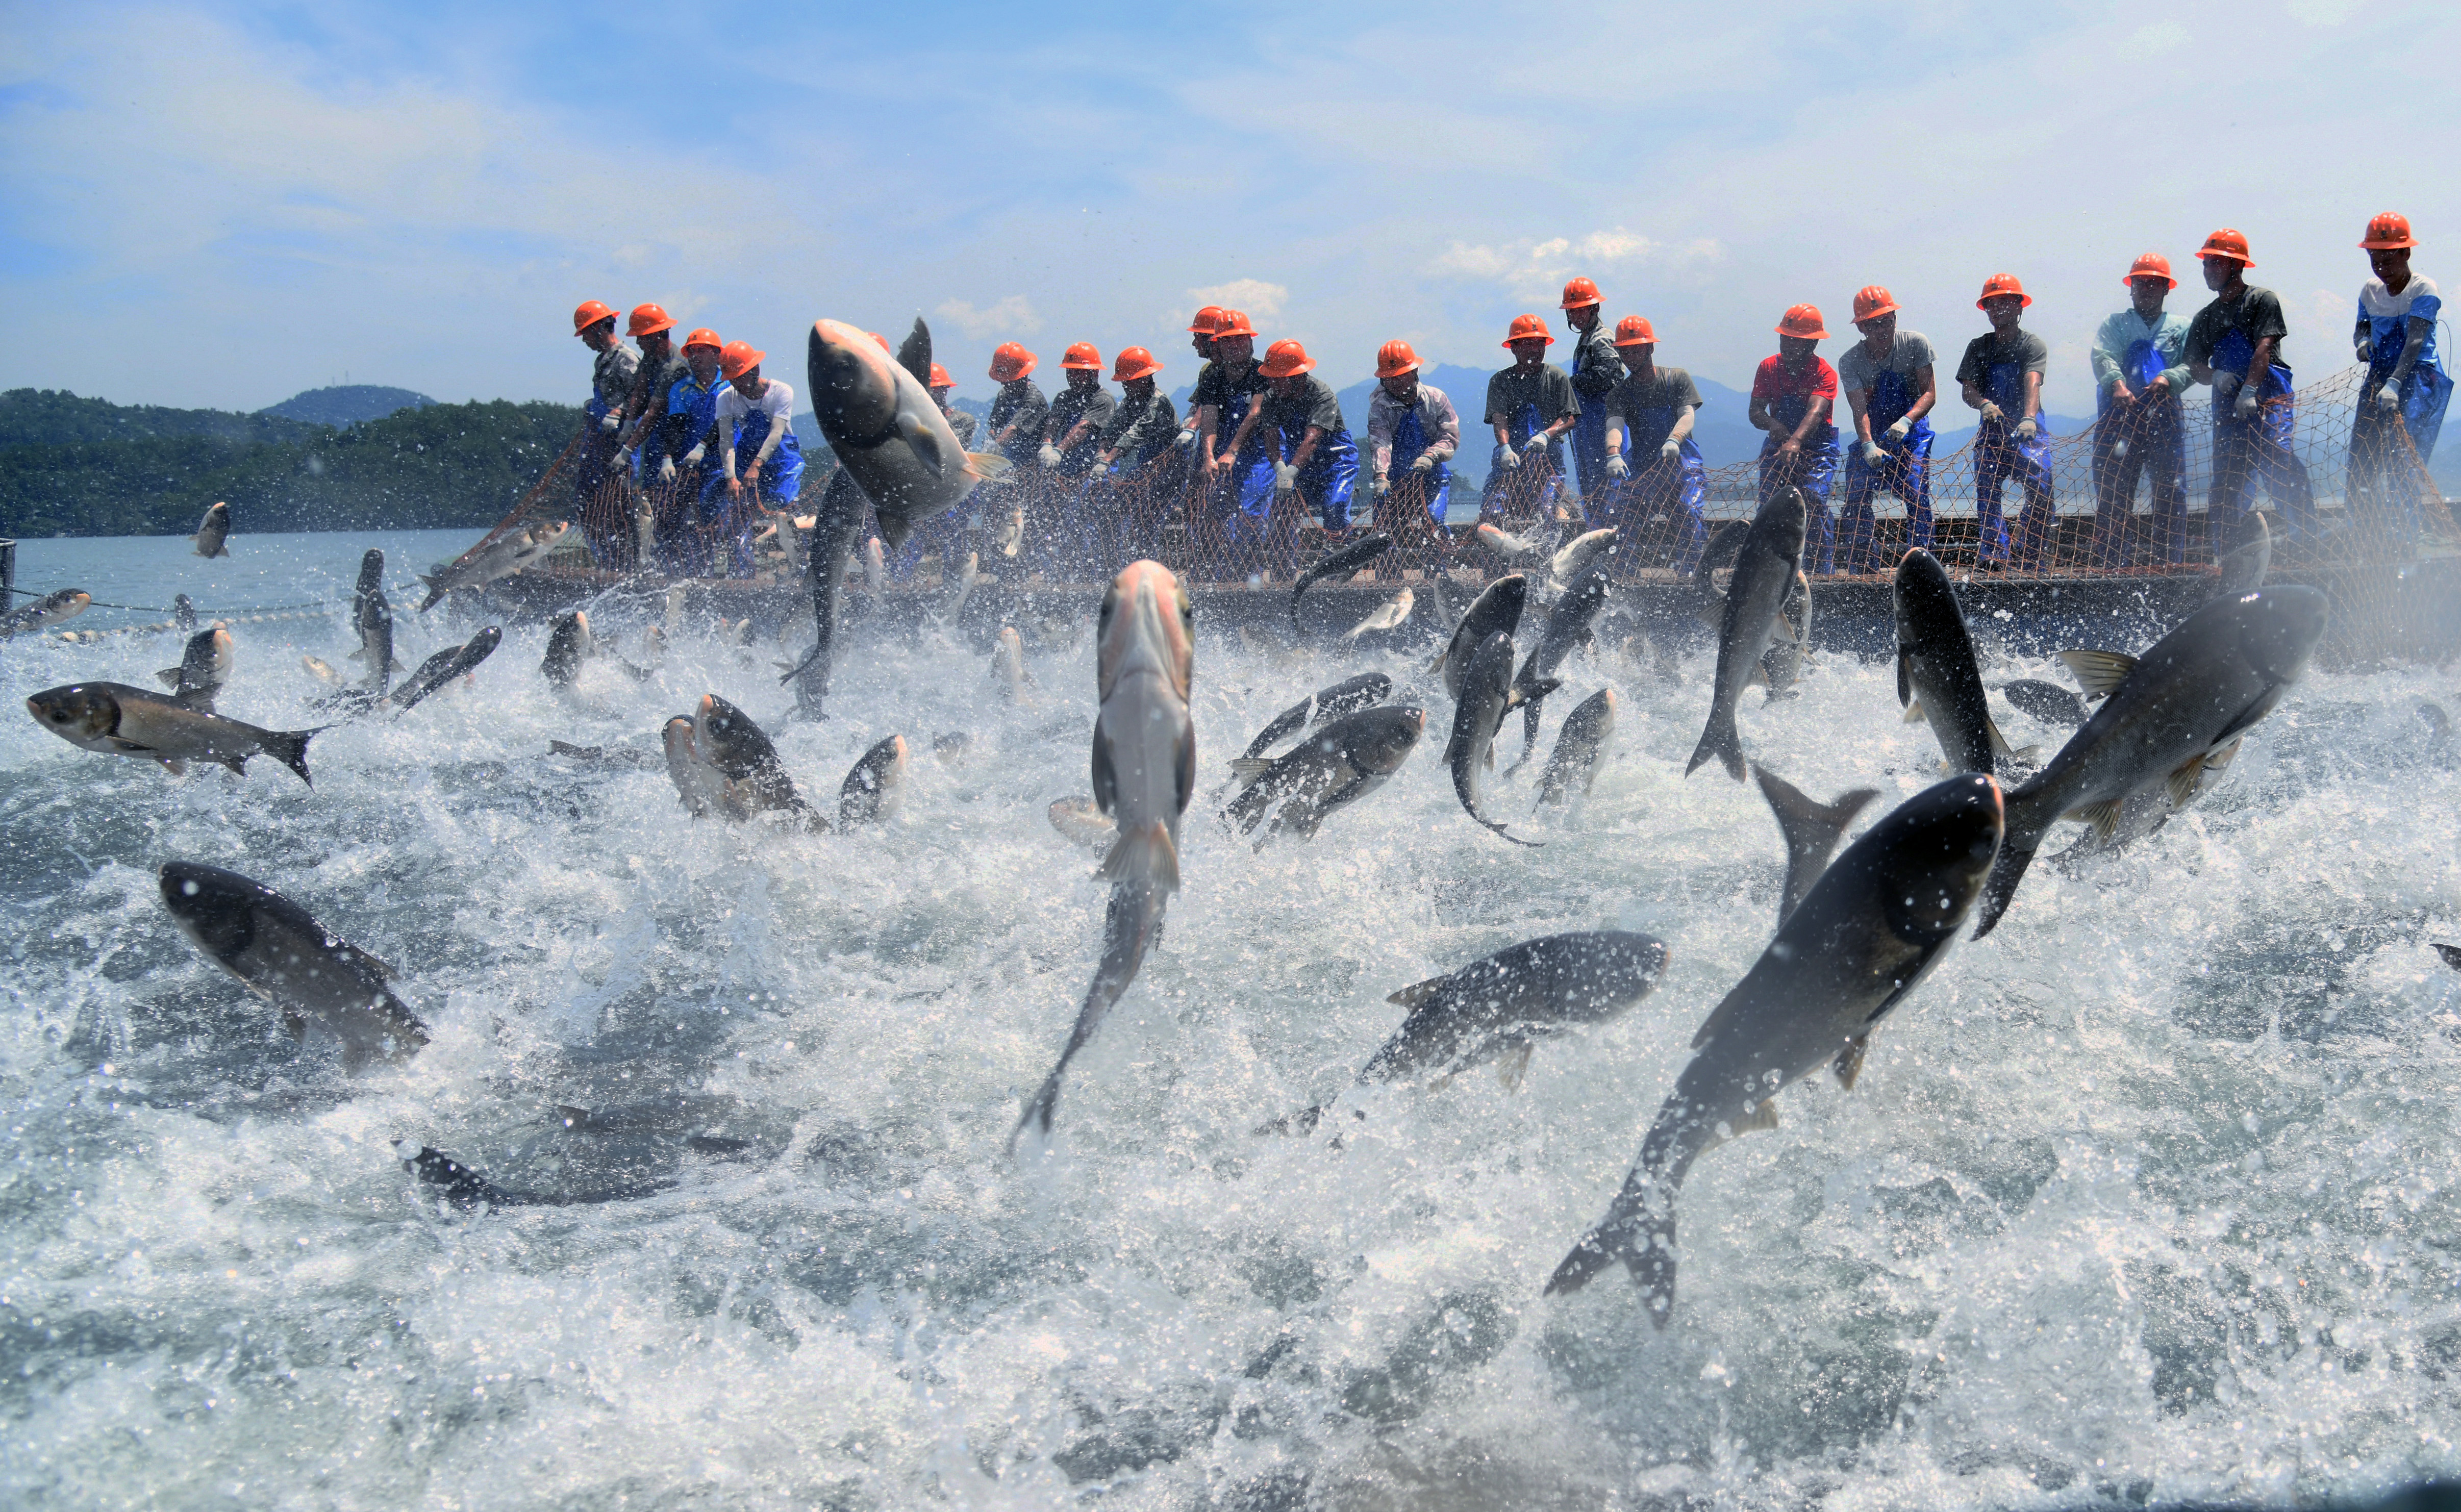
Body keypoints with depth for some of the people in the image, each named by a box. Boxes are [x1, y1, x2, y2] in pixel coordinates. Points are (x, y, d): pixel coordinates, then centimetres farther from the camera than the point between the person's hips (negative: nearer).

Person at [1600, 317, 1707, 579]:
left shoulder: (1677, 378, 7)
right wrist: (1613, 454, -34)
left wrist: (1673, 441, -32)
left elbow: (1687, 415, -8)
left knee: (1688, 515, -23)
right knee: (1627, 524, -16)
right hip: (1642, 469, 2)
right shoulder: (1619, 393, 9)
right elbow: (1614, 426, -11)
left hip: (1682, 463, -2)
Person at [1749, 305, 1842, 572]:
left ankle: (1823, 573, -17)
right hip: (1778, 445, 4)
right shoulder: (1769, 368, 2)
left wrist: (1795, 441, -48)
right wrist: (1772, 424, -28)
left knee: (1815, 502, -20)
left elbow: (1816, 411, -30)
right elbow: (1755, 412, -3)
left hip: (1815, 447, -4)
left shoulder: (1824, 373, -13)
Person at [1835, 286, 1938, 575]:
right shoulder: (1850, 362, -12)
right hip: (1871, 436, 1)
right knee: (1856, 498, -9)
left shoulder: (1915, 344, -12)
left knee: (1917, 494, -18)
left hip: (1912, 434, -1)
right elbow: (1859, 409, -22)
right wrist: (1868, 446, -40)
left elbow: (1930, 394, -14)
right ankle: (1866, 566, 0)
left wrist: (1906, 421, -33)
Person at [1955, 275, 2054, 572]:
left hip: (2029, 430, -2)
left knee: (2041, 490, -16)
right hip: (1992, 430, 2)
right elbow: (1968, 389, 1)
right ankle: (1994, 556, -18)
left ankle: (2027, 557, -5)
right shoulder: (1979, 347, 12)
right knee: (1986, 489, -15)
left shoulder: (2032, 345, 2)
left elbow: (2033, 383, -16)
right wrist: (1984, 404, -23)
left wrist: (2028, 418, -35)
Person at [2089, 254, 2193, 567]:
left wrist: (2167, 379, -18)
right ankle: (2108, 562, -8)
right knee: (2112, 489, -8)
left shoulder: (2181, 328, 21)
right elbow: (2103, 357, -1)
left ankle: (2172, 560, -3)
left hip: (2165, 415, 1)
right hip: (2119, 413, -1)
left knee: (2172, 489, -6)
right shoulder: (2115, 324, 19)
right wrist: (2117, 384, -23)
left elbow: (2192, 365, 4)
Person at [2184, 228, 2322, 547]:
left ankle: (2305, 534, -16)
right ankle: (2227, 548, 5)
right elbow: (2194, 366, 16)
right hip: (2227, 403, 6)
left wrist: (2249, 390, -22)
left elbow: (2264, 347, -9)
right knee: (2226, 472, 1)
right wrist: (2215, 376, -7)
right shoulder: (2204, 318, 21)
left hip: (2268, 399, -6)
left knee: (2277, 460, -20)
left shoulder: (2261, 299, 3)